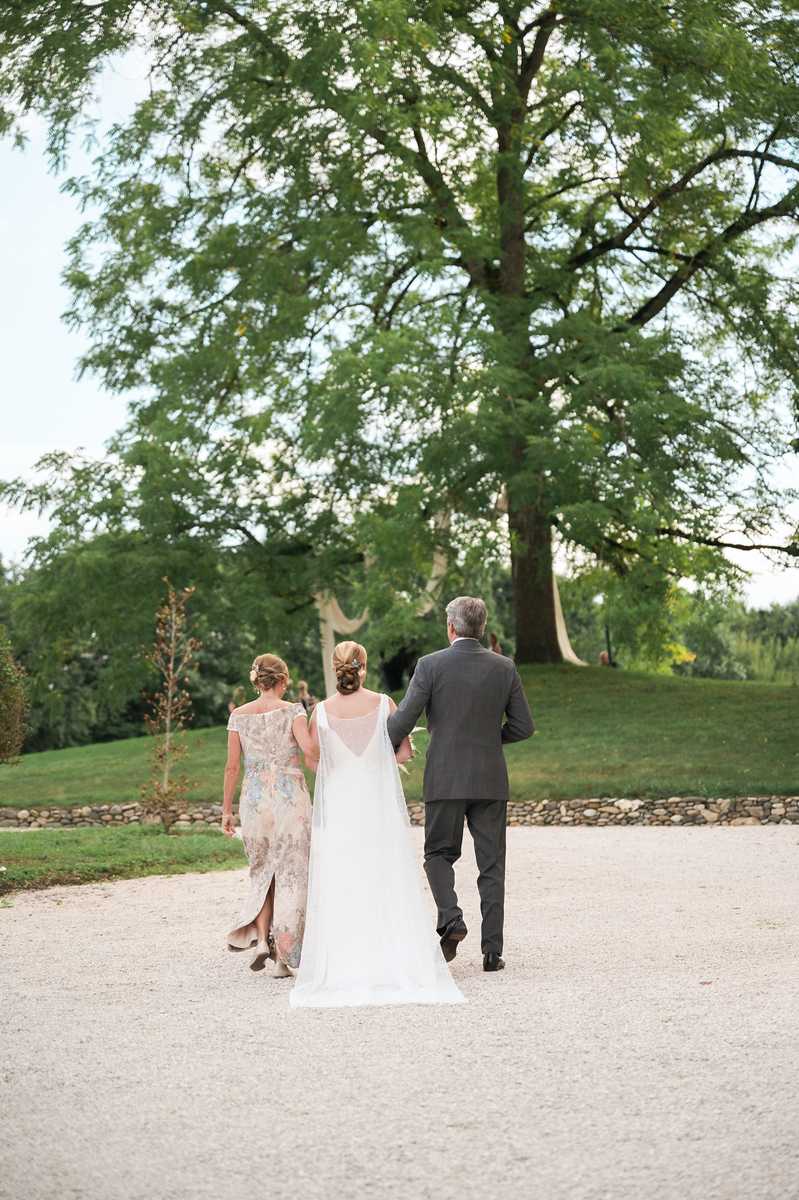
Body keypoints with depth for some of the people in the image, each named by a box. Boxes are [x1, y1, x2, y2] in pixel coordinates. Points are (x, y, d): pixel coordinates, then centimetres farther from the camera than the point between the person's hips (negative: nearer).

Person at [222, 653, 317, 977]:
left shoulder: (239, 716, 3)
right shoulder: (292, 711, -5)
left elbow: (232, 767, 3)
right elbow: (309, 750, -19)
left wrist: (226, 809, 10)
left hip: (254, 799, 3)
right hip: (291, 796, -3)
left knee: (263, 873, 20)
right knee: (290, 876, 5)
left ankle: (261, 938, 5)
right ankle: (284, 956, 3)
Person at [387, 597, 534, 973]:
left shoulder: (431, 665, -6)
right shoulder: (504, 667, 2)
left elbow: (402, 720, -9)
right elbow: (523, 726, 4)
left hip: (445, 779, -2)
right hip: (491, 780, 2)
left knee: (439, 853, 15)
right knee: (491, 864, 8)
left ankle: (450, 918, -8)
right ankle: (492, 950, 6)